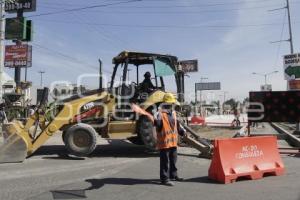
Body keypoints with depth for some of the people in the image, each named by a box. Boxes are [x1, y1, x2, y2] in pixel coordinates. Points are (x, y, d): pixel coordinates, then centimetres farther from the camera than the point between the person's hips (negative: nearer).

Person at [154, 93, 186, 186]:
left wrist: (182, 131, 21)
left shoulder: (173, 113, 12)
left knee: (173, 160, 21)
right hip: (164, 142, -8)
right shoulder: (160, 114, -15)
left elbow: (177, 124, 24)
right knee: (165, 162, 0)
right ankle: (164, 178, 12)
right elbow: (157, 124, -28)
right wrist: (156, 120, -46)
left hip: (173, 141, 8)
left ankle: (173, 175, 37)